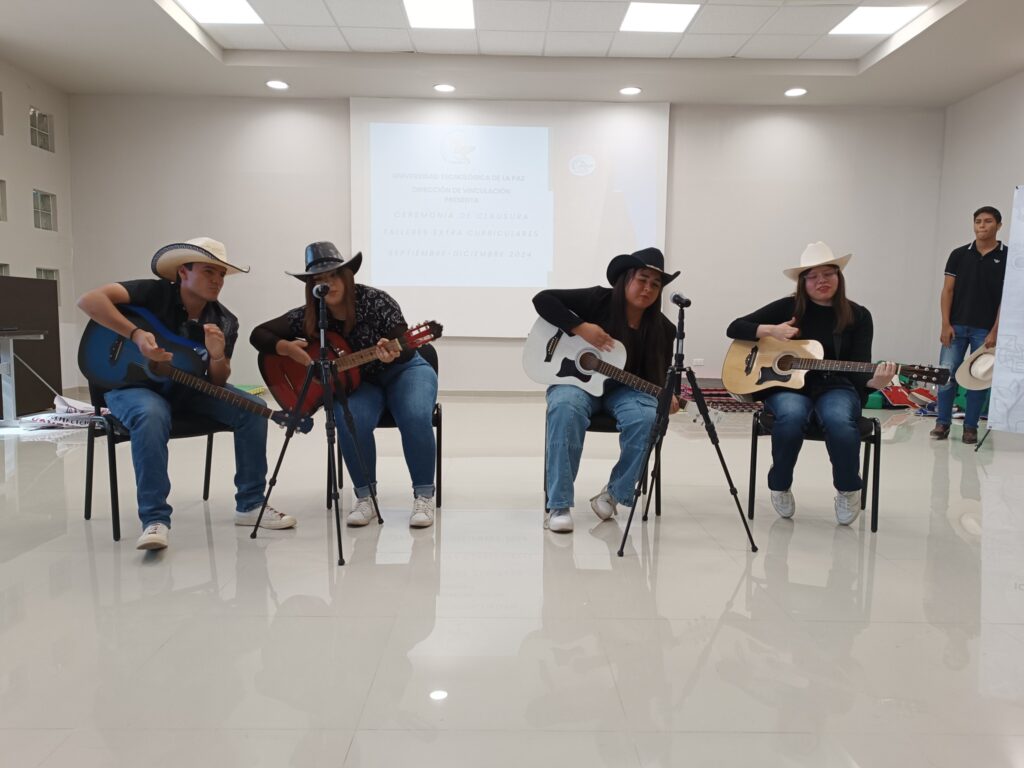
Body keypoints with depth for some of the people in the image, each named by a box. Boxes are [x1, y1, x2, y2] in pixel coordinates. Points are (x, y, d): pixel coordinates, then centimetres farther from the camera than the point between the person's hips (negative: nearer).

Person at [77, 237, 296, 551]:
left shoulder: (224, 322, -5)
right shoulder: (155, 293, -16)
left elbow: (217, 383, -7)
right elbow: (89, 299, -26)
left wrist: (218, 356, -29)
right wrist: (136, 334, -36)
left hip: (186, 389, 5)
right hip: (133, 383, -4)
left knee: (252, 407, -15)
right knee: (152, 415, -40)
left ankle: (250, 504, -7)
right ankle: (155, 519, -30)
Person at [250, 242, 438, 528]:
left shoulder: (375, 301, -19)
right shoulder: (308, 317, -10)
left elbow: (406, 349, -23)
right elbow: (259, 334, -2)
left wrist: (392, 353, -46)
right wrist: (287, 348, -20)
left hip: (403, 369, -2)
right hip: (357, 381, 2)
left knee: (416, 418, -31)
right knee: (350, 422, -30)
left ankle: (424, 496, -15)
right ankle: (365, 497, -12)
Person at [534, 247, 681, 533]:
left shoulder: (663, 329, -1)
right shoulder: (598, 300, -10)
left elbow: (658, 375, 5)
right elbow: (542, 299, -14)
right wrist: (581, 328, -23)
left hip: (622, 388, 3)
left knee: (646, 418, -31)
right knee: (566, 410, -37)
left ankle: (614, 493, -8)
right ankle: (557, 505, -30)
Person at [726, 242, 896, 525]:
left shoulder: (858, 316, 4)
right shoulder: (788, 307, 2)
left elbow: (858, 367, -5)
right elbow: (734, 328, 1)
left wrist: (874, 381, -28)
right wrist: (771, 330, -15)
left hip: (835, 388, 1)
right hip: (788, 385, 0)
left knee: (839, 420, -35)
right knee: (791, 415, -37)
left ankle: (848, 490, -5)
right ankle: (780, 486, -8)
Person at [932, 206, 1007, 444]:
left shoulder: (1007, 257, 1)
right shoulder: (959, 255, 5)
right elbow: (947, 291, 4)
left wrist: (995, 331, -9)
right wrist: (946, 324, -5)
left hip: (985, 330, -1)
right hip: (956, 326, 1)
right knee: (946, 376, -1)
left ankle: (970, 427, 14)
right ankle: (942, 423, 11)